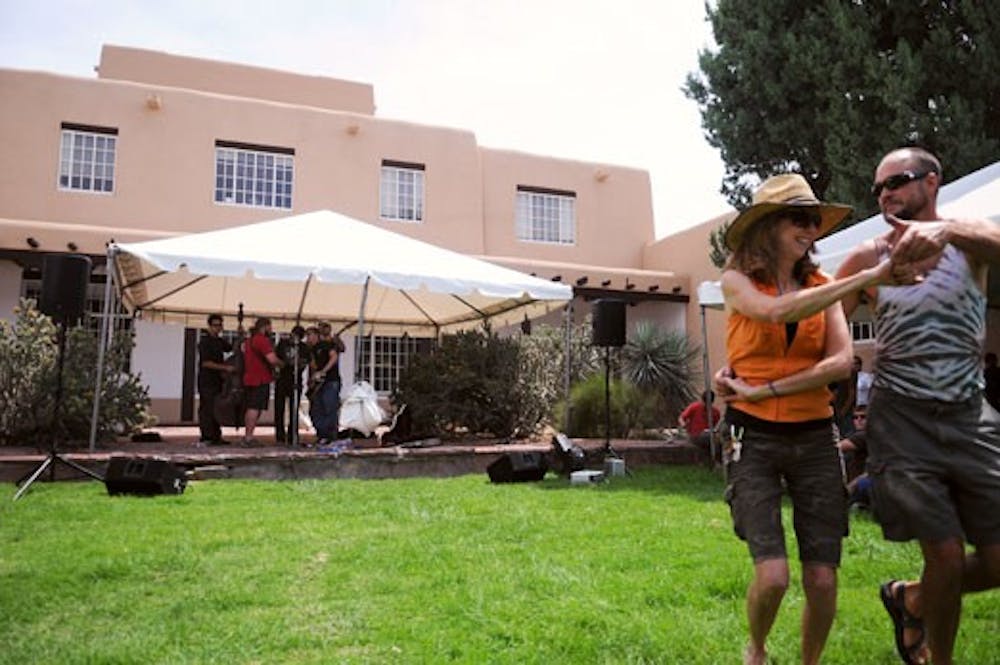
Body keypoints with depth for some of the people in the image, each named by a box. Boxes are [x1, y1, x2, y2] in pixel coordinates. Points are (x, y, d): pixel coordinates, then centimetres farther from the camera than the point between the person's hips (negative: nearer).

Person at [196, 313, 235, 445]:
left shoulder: (220, 341, 15)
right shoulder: (205, 341, -8)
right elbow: (206, 363, -15)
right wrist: (225, 368, -19)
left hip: (217, 380, 8)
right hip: (206, 381, -8)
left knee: (217, 408, 9)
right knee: (207, 409, -8)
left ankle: (216, 437, 13)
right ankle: (206, 438, -7)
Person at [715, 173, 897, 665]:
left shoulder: (822, 286, 8)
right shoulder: (737, 280, 0)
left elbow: (842, 362, -7)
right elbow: (778, 312, -22)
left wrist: (762, 391, -14)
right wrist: (868, 278, -22)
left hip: (814, 440, 3)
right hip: (753, 439, -3)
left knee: (823, 580, 0)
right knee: (773, 575, -12)